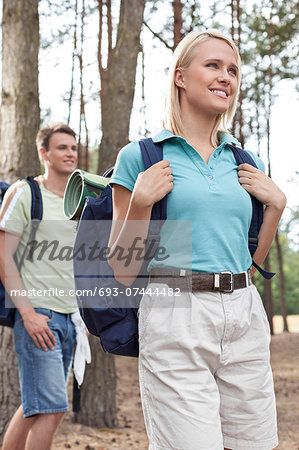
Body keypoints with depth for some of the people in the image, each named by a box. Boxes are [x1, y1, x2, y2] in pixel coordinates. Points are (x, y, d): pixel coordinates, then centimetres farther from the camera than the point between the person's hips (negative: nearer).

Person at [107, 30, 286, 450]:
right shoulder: (140, 157, 1)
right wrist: (141, 202, -12)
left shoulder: (246, 162, 14)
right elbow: (124, 271, 0)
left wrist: (276, 204, 7)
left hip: (245, 317, 5)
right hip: (175, 316, -5)